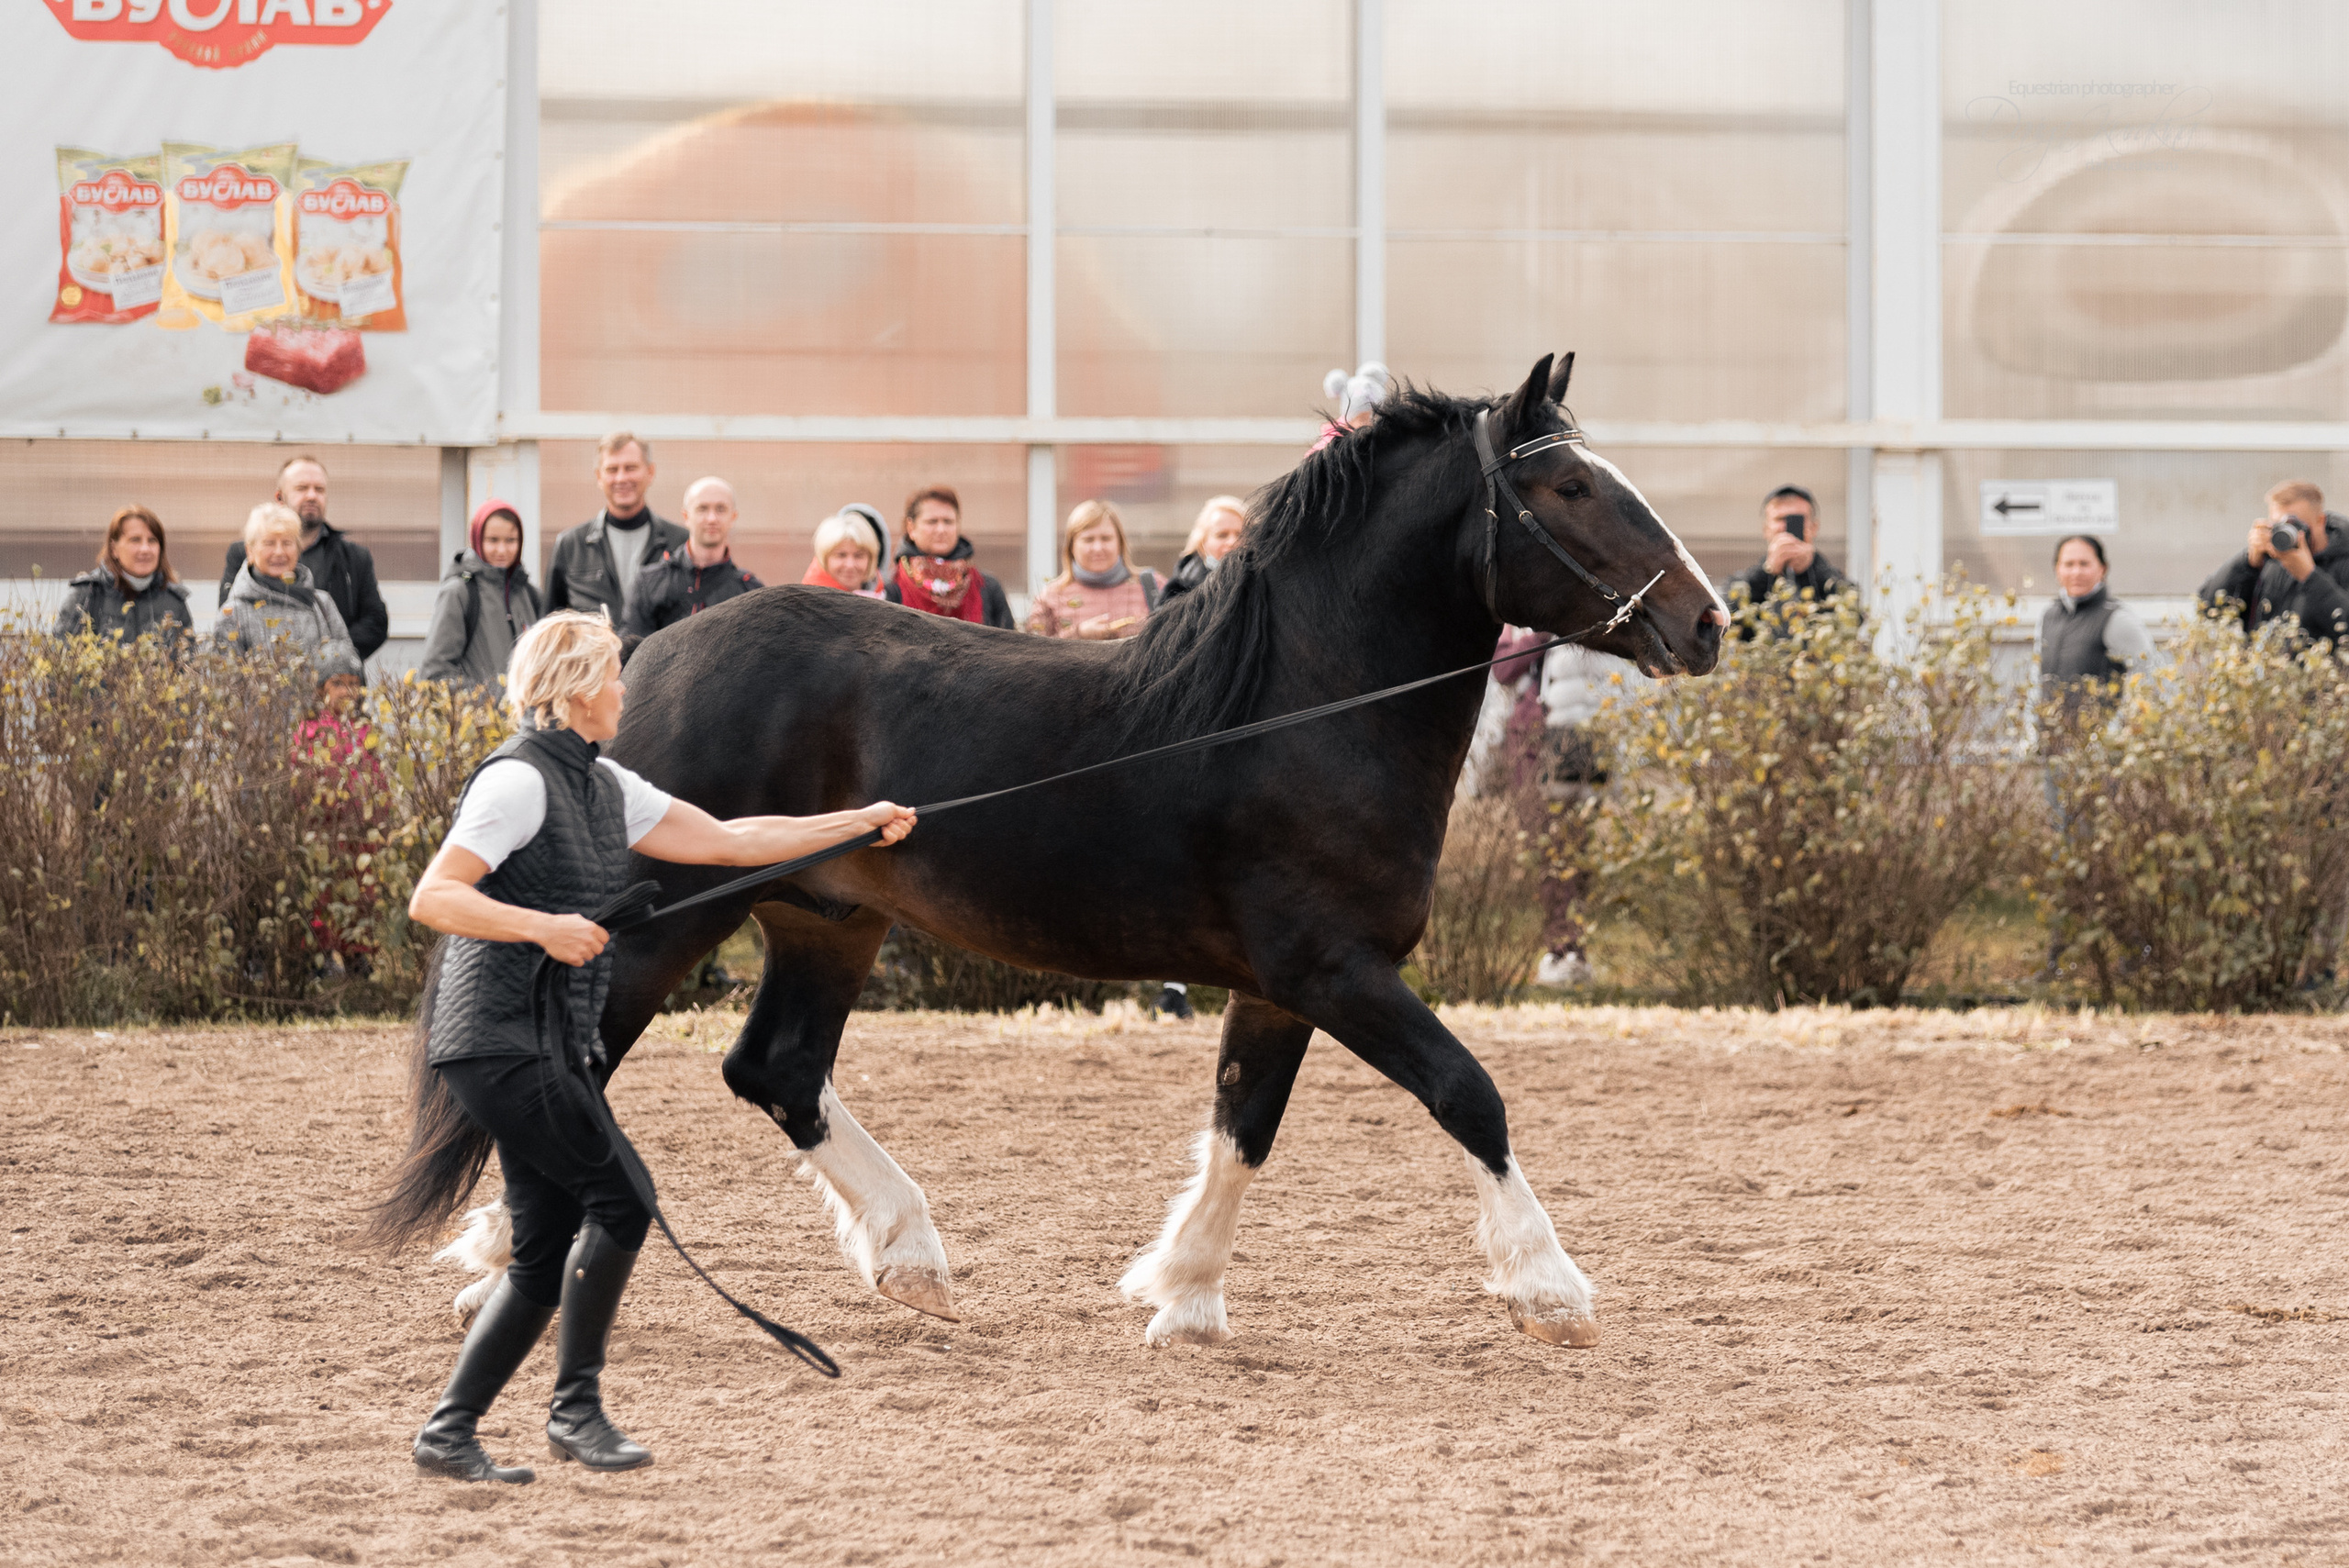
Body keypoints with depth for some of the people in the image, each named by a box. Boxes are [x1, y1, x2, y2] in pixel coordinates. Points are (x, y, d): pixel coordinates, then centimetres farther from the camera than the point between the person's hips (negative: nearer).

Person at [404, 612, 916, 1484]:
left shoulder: (603, 787, 14)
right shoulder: (519, 781, -13)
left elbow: (727, 842, 18)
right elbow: (433, 899, -19)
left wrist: (860, 824, 19)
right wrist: (542, 927, -29)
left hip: (551, 1048, 9)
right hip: (497, 1041, -9)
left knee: (547, 1252, 6)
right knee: (618, 1198, -13)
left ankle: (448, 1433, 9)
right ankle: (576, 1405, -4)